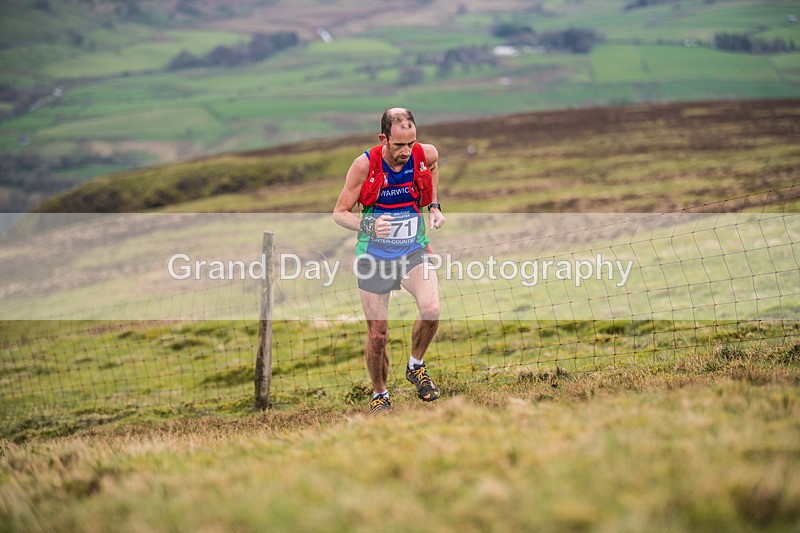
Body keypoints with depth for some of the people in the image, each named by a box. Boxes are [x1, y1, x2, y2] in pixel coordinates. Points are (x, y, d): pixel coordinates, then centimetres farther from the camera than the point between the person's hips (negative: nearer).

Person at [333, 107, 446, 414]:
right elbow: (339, 213, -7)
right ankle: (379, 395, 27)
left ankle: (416, 366, 3)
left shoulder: (425, 155, -9)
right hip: (374, 257, -1)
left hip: (414, 251, 1)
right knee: (378, 335, 1)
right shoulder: (365, 165, -16)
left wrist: (434, 206, 9)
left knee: (431, 310, -26)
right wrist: (369, 225, -27)